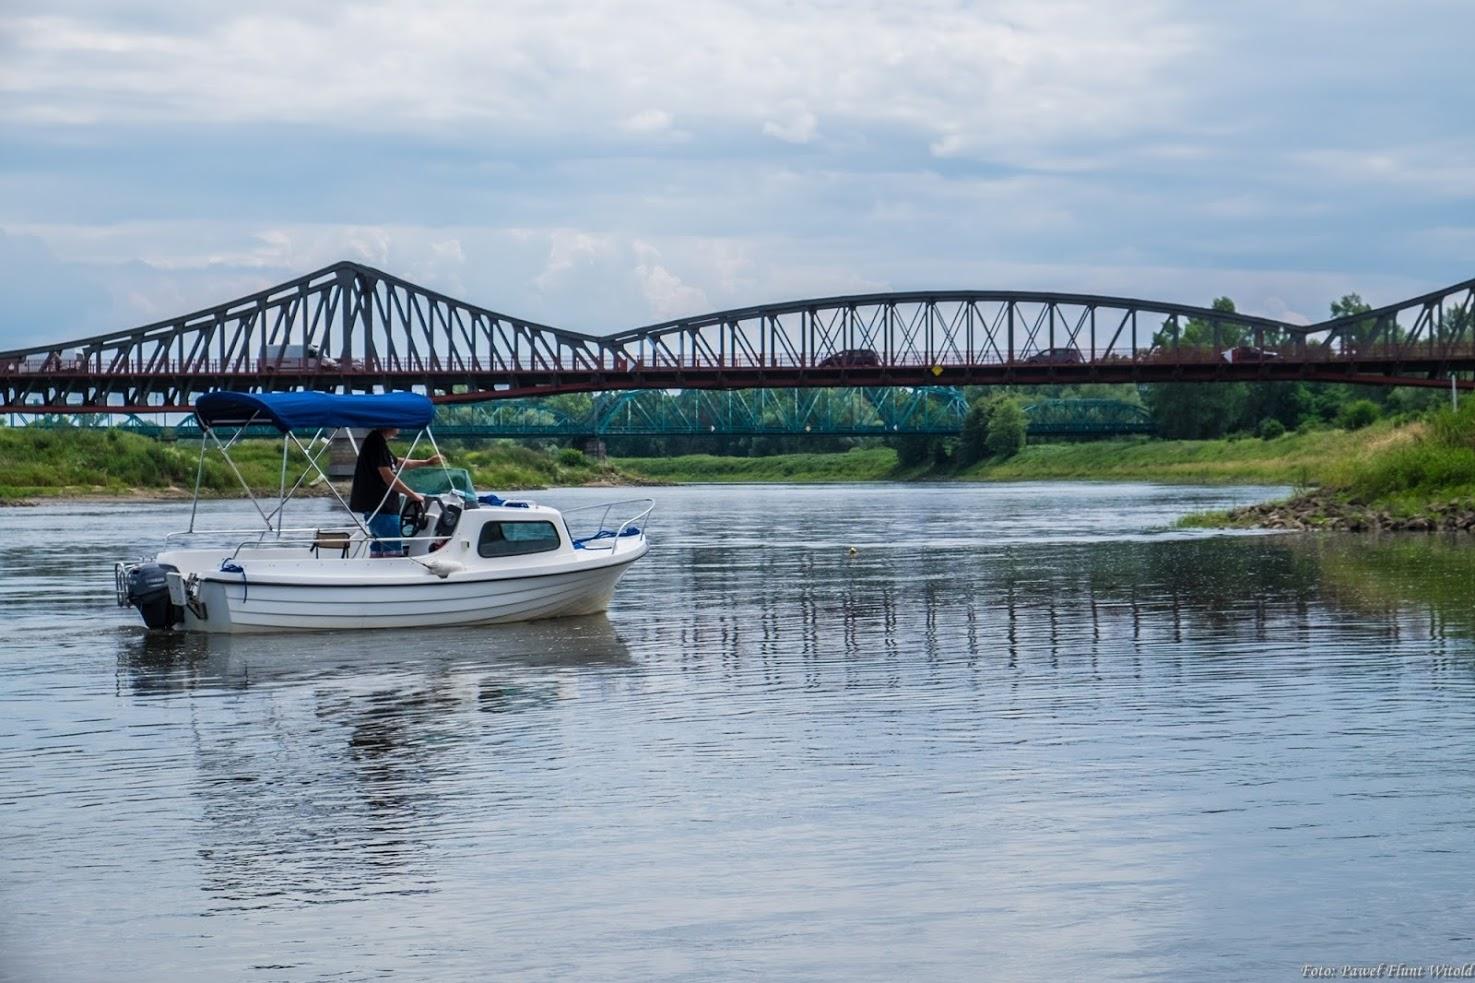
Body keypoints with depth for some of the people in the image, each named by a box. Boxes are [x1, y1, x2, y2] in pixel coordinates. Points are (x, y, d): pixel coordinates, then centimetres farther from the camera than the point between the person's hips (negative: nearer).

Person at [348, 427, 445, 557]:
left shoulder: (377, 441, 16)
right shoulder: (377, 441, -15)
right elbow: (388, 477, -19)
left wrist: (426, 462, 33)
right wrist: (413, 495, -11)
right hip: (380, 507, -10)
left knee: (377, 553, 10)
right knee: (393, 554, -12)